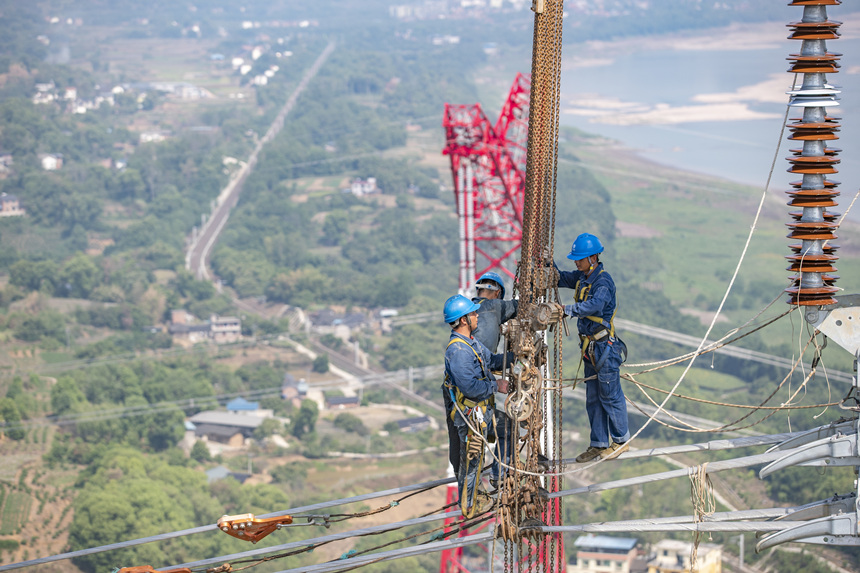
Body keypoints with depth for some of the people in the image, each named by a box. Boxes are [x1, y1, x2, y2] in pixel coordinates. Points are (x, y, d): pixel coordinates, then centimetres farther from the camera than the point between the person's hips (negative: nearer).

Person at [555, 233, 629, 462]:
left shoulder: (603, 281, -19)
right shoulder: (582, 278, 7)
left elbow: (595, 305, -37)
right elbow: (560, 279, 21)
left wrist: (567, 309, -45)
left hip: (605, 348, -9)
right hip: (590, 347, 9)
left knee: (610, 396, 0)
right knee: (593, 398, 13)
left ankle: (621, 440, 14)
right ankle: (599, 444, 21)